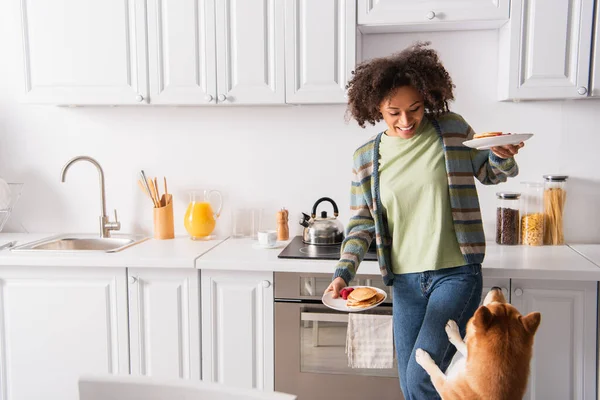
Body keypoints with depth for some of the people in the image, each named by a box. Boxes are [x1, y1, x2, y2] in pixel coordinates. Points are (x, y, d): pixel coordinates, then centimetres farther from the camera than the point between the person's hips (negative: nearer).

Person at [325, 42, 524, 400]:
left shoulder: (451, 129, -3)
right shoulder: (366, 157, 0)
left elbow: (487, 173, 11)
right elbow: (361, 223, 4)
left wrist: (502, 157, -13)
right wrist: (343, 273, -10)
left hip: (457, 273, -3)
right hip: (406, 282, 3)